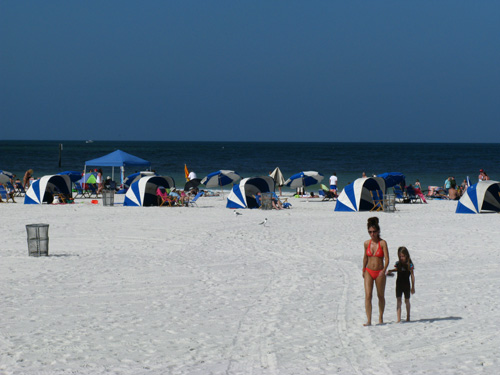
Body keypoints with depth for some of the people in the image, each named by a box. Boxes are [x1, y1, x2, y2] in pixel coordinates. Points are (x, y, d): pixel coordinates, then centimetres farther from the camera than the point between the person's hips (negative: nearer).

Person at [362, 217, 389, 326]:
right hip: (369, 272, 2)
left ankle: (380, 317, 31)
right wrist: (363, 270, 24)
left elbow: (387, 259, -14)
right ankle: (368, 320, -16)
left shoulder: (382, 243, -9)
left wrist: (384, 270, -29)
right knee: (368, 296, -12)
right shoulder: (367, 243, 2)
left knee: (381, 296, 12)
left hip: (380, 272, -2)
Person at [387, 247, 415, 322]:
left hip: (406, 285, -2)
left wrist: (413, 287, -3)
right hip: (399, 284, 2)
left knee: (407, 301, 15)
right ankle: (398, 319, -13)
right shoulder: (398, 263, 0)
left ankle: (408, 317, 32)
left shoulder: (409, 264, -10)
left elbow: (412, 276, -4)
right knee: (398, 301, -8)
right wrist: (390, 271, 3)